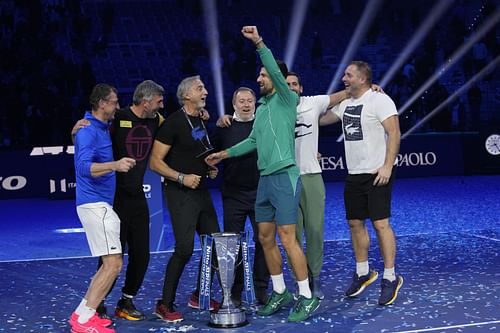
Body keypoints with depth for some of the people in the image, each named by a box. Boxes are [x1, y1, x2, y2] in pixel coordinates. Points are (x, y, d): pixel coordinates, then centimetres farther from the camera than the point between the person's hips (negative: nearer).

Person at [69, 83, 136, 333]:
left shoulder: (103, 128, 16)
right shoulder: (88, 132, -13)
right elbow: (84, 167, -27)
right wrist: (115, 165, -40)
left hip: (101, 204, 10)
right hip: (94, 204, -10)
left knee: (110, 264, 13)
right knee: (113, 263, -13)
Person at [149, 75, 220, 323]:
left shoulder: (202, 121, 13)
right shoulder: (174, 122, -11)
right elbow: (155, 162, -14)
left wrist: (210, 169, 9)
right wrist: (181, 177, -22)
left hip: (201, 191, 8)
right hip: (180, 193, -8)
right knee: (185, 248, -14)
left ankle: (200, 296, 24)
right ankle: (165, 305, -2)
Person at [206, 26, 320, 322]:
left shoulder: (286, 99, -4)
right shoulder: (263, 107, 18)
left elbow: (277, 72, -22)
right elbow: (254, 141, 27)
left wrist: (259, 43, -27)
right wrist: (225, 153, 25)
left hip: (284, 177, -8)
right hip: (265, 178, 8)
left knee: (287, 237, -10)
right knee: (265, 237, 10)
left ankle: (307, 297, -1)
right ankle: (280, 293, 22)